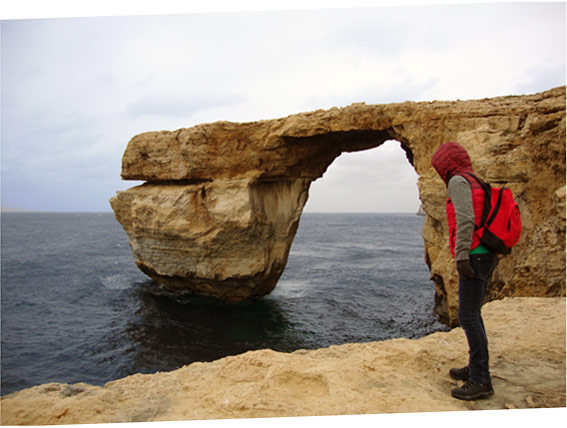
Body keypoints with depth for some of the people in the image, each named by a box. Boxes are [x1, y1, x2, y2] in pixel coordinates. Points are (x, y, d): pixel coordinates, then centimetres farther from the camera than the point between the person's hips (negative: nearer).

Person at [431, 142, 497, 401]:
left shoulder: (459, 181, -8)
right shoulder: (477, 184, 21)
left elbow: (465, 220, -21)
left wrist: (461, 256, -23)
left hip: (474, 258, -10)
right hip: (485, 257, 10)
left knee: (468, 317, -9)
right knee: (472, 314, 17)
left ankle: (481, 381, -4)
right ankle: (476, 368, 27)